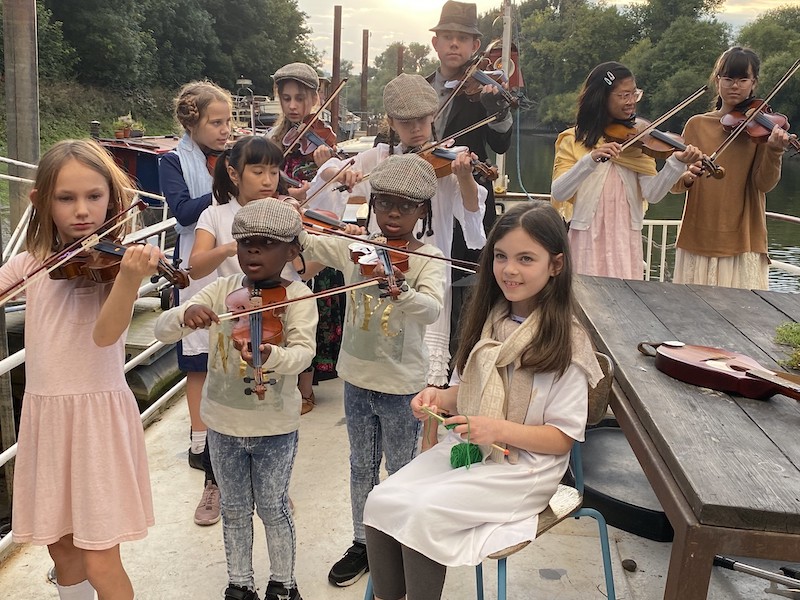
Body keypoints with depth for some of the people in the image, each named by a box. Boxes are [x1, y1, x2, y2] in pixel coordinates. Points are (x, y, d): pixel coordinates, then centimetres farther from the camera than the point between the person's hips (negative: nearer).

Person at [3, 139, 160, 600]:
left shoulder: (117, 262, -9)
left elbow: (106, 333, -25)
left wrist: (131, 279, -42)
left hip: (98, 413, -5)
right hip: (45, 413, 5)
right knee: (61, 547, 17)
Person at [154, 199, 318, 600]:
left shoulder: (298, 296, -12)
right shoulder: (220, 291, -5)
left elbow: (303, 352, -27)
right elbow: (161, 330, -10)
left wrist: (270, 355, -49)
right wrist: (185, 315, -33)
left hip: (275, 425, -3)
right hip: (223, 421, 3)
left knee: (273, 507, 12)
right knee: (234, 509, 17)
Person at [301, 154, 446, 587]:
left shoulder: (428, 259, -14)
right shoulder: (355, 247, -3)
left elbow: (431, 309, -31)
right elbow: (304, 244, -6)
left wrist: (398, 288, -51)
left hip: (402, 384, -4)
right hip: (357, 377, 4)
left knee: (401, 471, 14)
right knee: (361, 468, 19)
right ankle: (363, 544, 39)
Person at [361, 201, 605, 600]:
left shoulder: (566, 341, -13)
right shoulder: (486, 320, 5)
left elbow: (563, 437, -11)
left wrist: (500, 429, -25)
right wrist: (440, 398, -7)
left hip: (523, 467, -6)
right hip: (466, 446, 6)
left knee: (424, 513, -26)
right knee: (381, 501, -15)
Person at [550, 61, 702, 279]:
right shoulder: (574, 140, 0)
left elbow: (652, 194, -7)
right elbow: (558, 193, -13)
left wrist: (677, 163, -22)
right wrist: (590, 160, -26)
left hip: (626, 239, 2)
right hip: (586, 239, -2)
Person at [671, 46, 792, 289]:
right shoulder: (696, 124, 7)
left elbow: (764, 183, -8)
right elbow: (675, 184, 3)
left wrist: (774, 151, -25)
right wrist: (685, 178, -19)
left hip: (743, 241, -1)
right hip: (697, 239, 2)